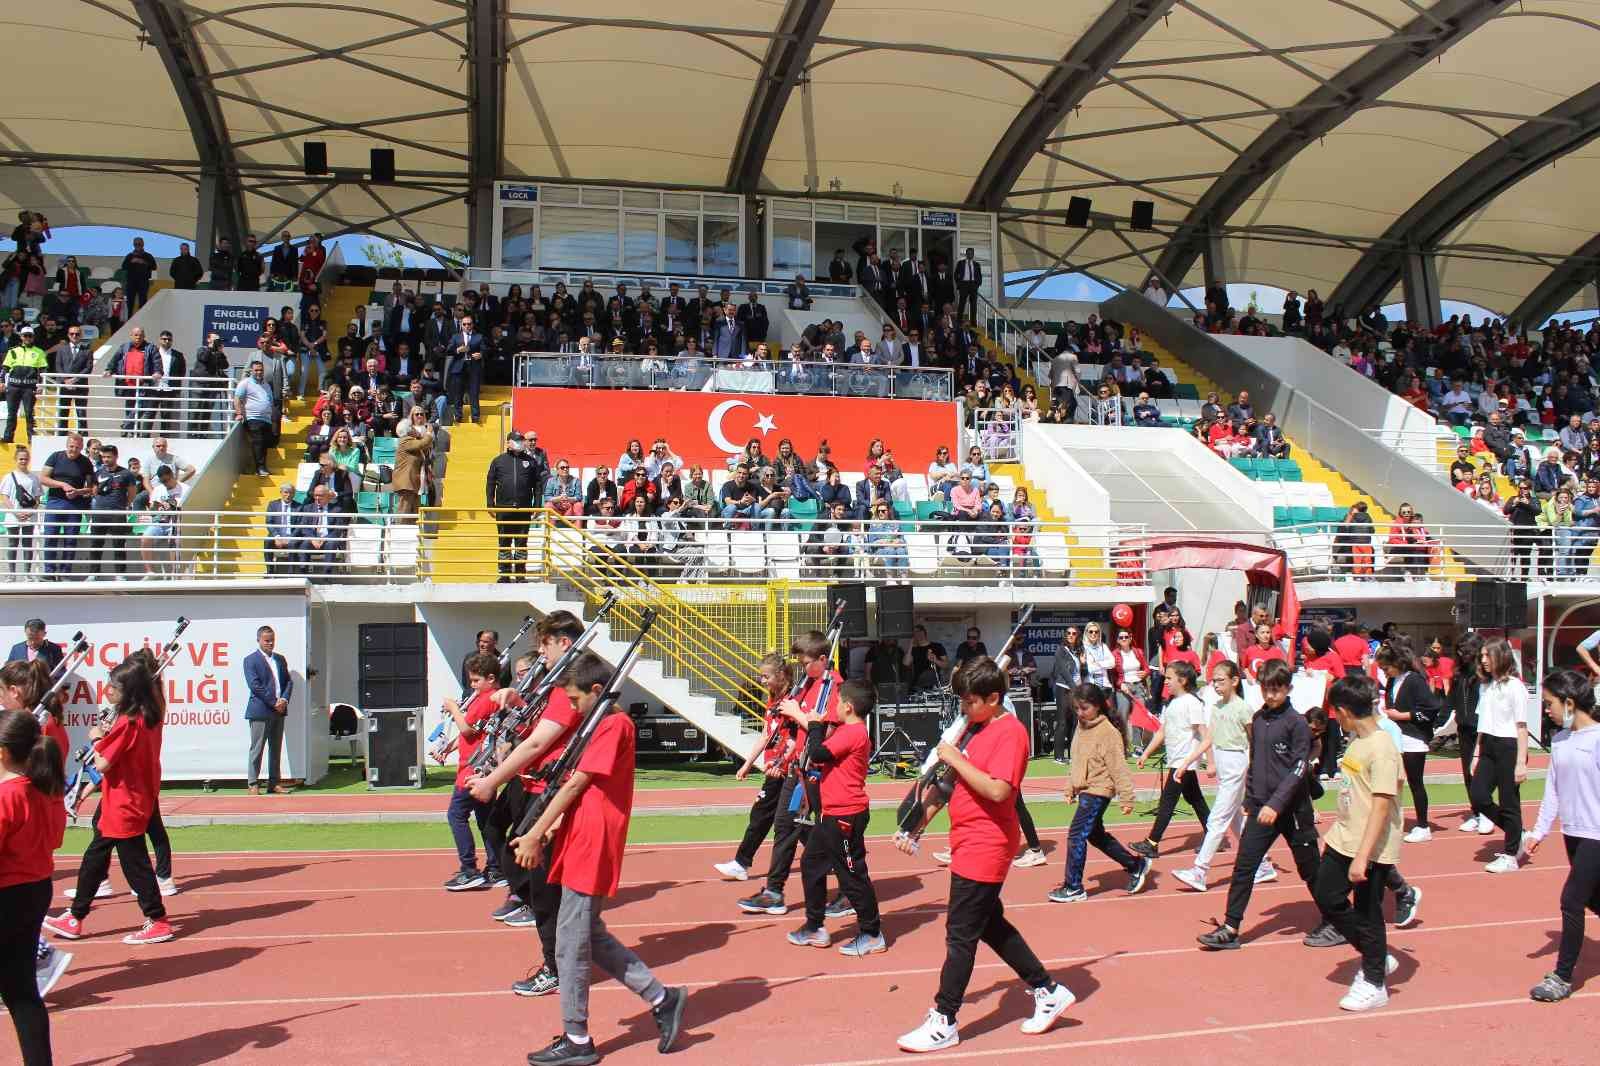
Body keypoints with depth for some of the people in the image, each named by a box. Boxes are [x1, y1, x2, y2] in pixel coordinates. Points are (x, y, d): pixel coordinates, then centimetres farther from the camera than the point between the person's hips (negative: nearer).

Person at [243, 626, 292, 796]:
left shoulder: (280, 659, 15)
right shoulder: (251, 660, -5)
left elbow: (289, 681, 13)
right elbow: (255, 685, -13)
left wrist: (284, 700, -5)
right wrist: (274, 703, -15)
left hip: (279, 711, 6)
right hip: (260, 711, -6)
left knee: (276, 748, 9)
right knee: (257, 749, -3)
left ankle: (274, 782, 15)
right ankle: (253, 784, 2)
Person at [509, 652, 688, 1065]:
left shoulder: (613, 724, -13)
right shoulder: (609, 724, 19)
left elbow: (576, 784, -16)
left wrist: (537, 834, -13)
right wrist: (552, 831, 9)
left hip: (591, 847, -10)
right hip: (581, 843, 10)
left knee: (571, 943, -2)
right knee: (590, 937, 15)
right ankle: (662, 999, 20)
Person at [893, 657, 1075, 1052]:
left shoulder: (1011, 732, -16)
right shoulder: (974, 728, 11)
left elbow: (997, 790, -28)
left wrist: (956, 759, -21)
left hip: (984, 848, -9)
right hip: (968, 843, 10)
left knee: (960, 935, -2)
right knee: (990, 925, 18)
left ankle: (943, 1022, 7)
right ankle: (1048, 991, 30)